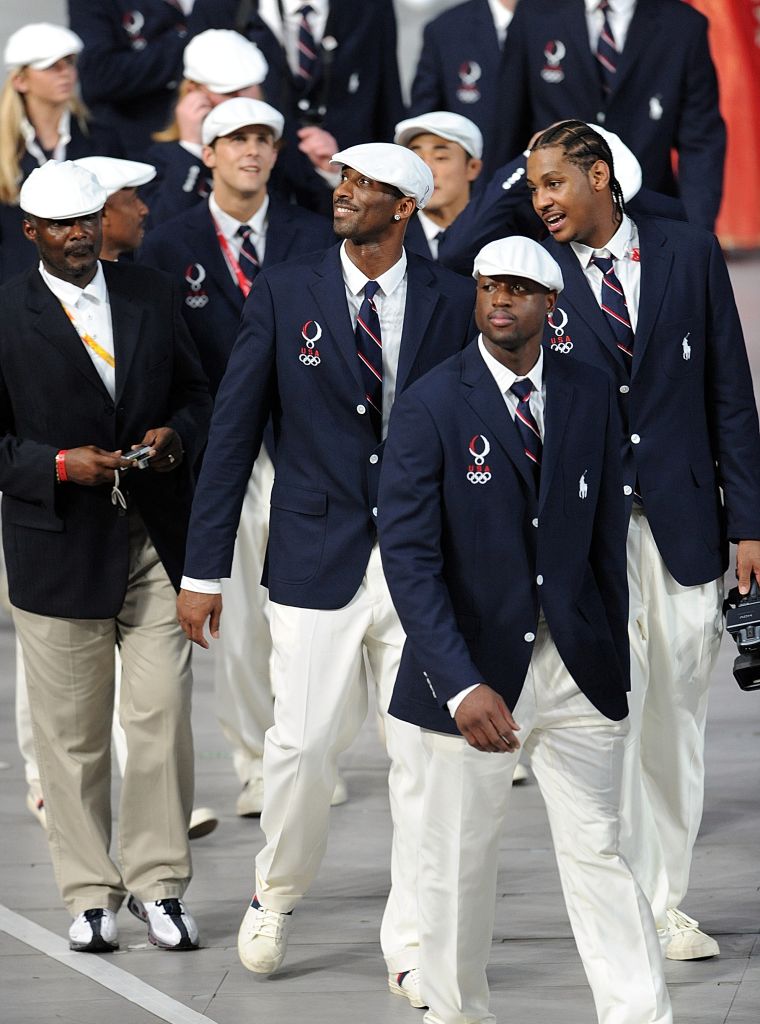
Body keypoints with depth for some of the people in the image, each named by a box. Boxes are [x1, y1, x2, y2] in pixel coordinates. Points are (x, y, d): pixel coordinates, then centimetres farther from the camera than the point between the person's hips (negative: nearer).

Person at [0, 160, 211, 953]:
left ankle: (159, 884, 10)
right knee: (71, 733, 4)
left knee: (163, 719, -2)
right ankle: (89, 895, 14)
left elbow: (195, 395, 17)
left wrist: (175, 435, -4)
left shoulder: (151, 295, 8)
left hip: (155, 541, 2)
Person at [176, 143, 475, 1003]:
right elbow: (232, 432, 2)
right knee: (304, 744, -2)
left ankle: (413, 948, 11)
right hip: (318, 564, -1)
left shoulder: (452, 303, 2)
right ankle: (275, 897, 25)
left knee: (425, 756, 1)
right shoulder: (284, 295, 1)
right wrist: (204, 570, -1)